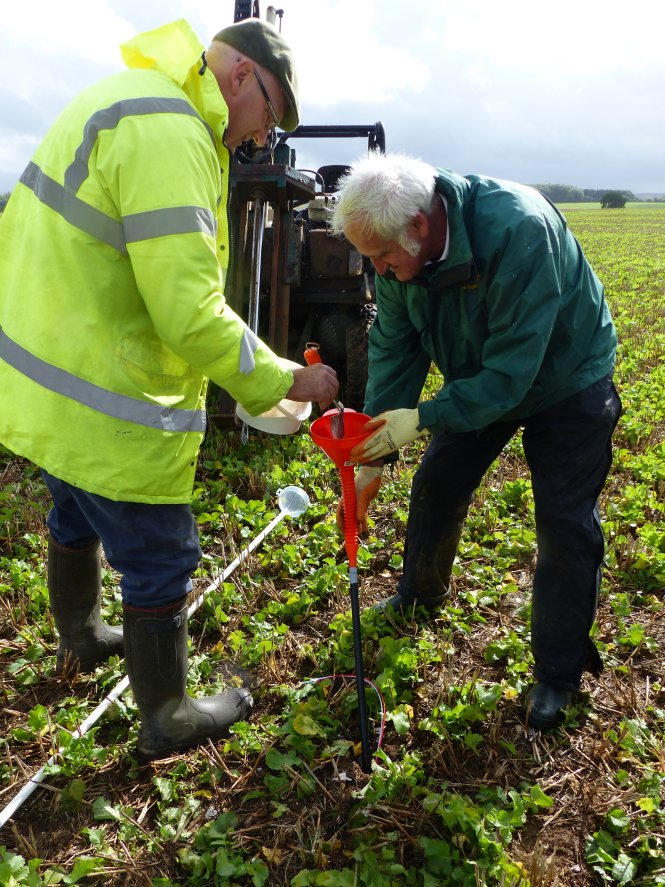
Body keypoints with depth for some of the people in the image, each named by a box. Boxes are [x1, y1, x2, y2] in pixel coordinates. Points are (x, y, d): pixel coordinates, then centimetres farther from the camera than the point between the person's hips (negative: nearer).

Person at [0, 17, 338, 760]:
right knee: (159, 562, 7)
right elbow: (190, 313, -28)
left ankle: (80, 639, 56)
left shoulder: (131, 96, 11)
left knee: (76, 518, 30)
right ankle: (167, 722, 29)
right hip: (107, 410, -11)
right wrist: (286, 381, -17)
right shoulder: (168, 133, -22)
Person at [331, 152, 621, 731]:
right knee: (435, 487, 11)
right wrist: (372, 460, -16)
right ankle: (421, 594, 39)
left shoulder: (520, 231, -40)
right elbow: (393, 349, -13)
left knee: (565, 525, -6)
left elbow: (512, 368, -36)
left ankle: (559, 671, 12)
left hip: (563, 380, -5)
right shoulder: (399, 247, -19)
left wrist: (423, 417, -36)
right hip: (477, 376, 6)